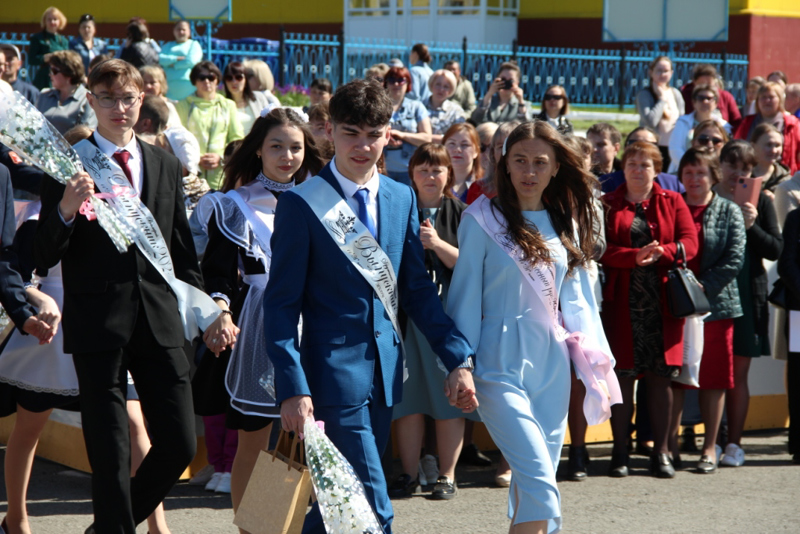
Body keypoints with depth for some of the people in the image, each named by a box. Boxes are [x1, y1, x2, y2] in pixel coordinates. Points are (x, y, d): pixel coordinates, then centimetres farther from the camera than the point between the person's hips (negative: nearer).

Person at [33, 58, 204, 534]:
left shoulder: (167, 165, 11)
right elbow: (45, 257, -6)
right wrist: (65, 210, -22)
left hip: (160, 320, 4)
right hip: (98, 326, -4)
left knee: (180, 445, 4)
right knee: (111, 457, 0)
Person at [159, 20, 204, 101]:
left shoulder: (194, 44, 12)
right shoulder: (168, 46, 22)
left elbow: (191, 61, -6)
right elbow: (160, 59, 3)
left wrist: (174, 65, 0)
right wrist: (177, 58, -8)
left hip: (188, 85, -3)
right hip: (169, 85, 3)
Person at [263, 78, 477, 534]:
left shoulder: (402, 198, 9)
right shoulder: (302, 204, -7)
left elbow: (417, 288, 14)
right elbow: (282, 302, -7)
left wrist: (458, 358, 4)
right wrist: (293, 388, -16)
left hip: (385, 372, 6)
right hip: (335, 373, -6)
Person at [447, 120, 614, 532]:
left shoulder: (565, 224, 11)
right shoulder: (483, 220, -4)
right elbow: (466, 296, -2)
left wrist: (597, 358, 9)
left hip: (551, 364, 5)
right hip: (501, 367, -5)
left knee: (534, 487, 8)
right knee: (540, 485, -17)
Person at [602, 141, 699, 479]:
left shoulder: (673, 203, 12)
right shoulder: (608, 205, 8)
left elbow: (690, 243, 1)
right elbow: (600, 248, -4)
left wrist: (661, 253, -18)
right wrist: (634, 256, -20)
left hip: (662, 302, 1)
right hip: (622, 302, -1)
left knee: (660, 377, 2)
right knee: (622, 375, -1)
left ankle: (661, 452, 8)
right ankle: (620, 453, 6)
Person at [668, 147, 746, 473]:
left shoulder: (729, 212, 5)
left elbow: (735, 258, -5)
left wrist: (703, 286, -14)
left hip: (715, 304, -1)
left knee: (712, 378, 3)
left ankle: (710, 447, 10)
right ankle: (670, 444, 10)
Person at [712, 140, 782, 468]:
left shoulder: (760, 202, 6)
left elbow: (775, 250, 1)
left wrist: (752, 226, -14)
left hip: (747, 296, 0)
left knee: (738, 375, 2)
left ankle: (734, 444, 9)